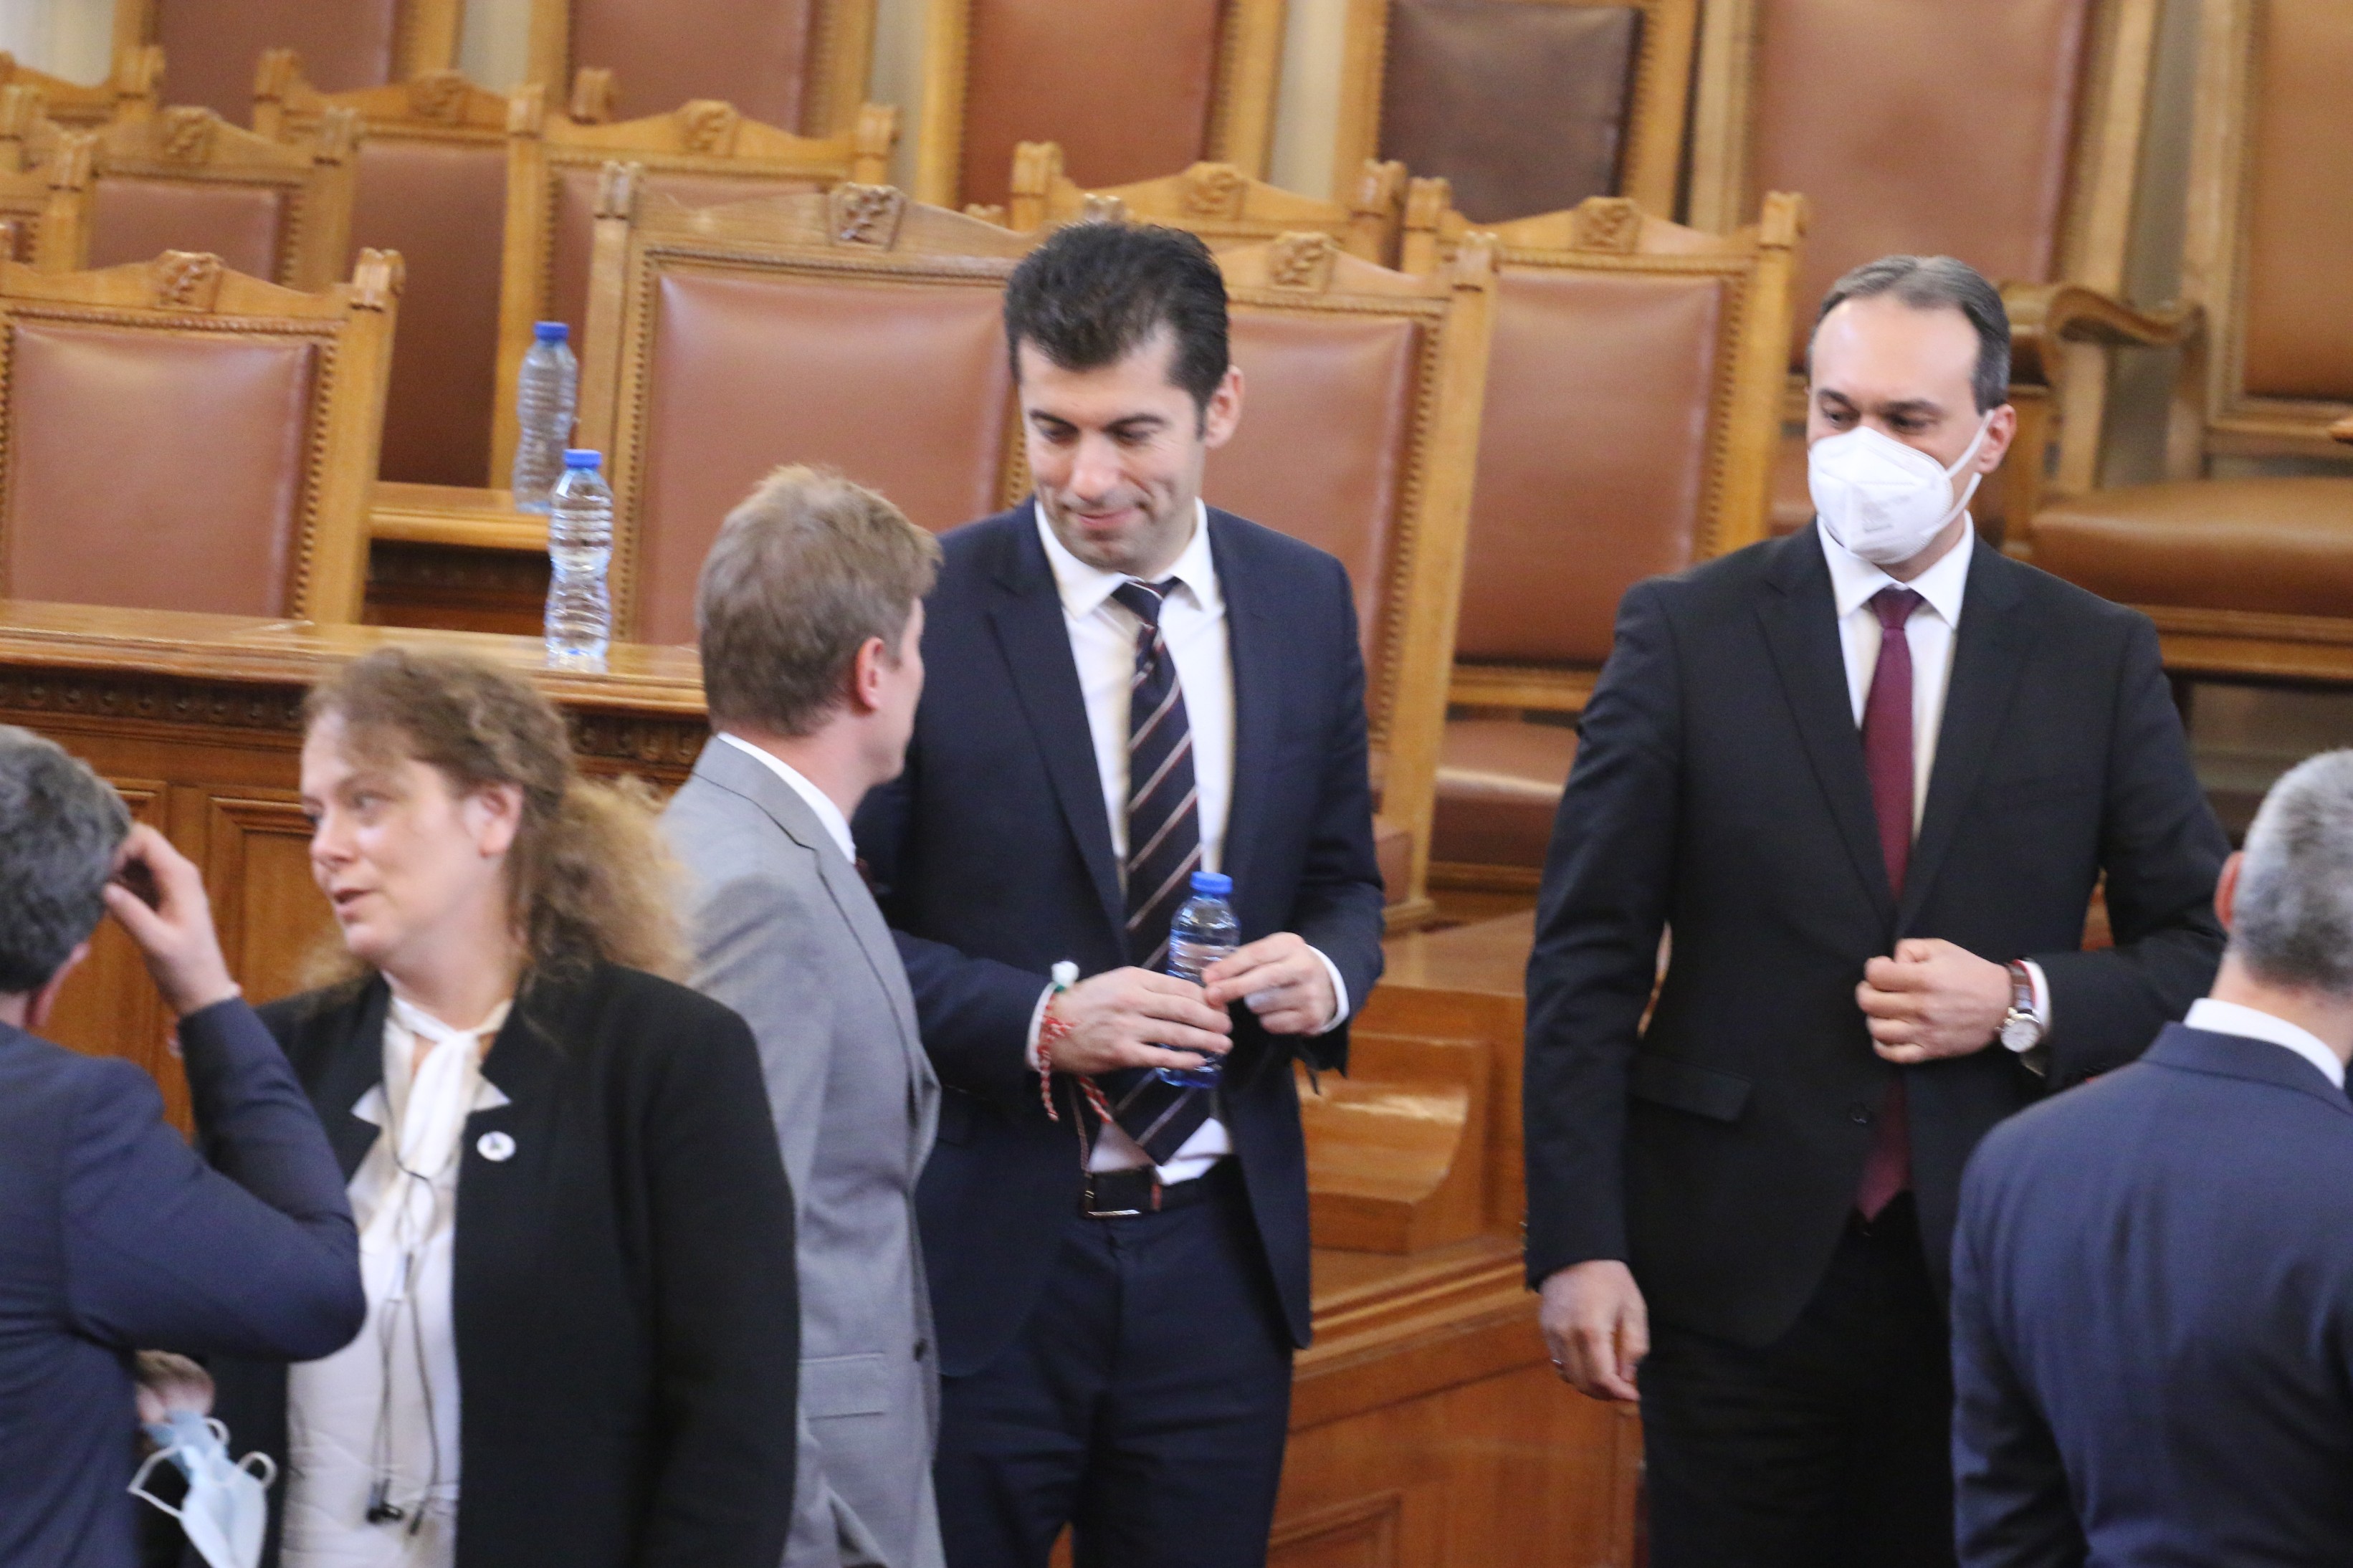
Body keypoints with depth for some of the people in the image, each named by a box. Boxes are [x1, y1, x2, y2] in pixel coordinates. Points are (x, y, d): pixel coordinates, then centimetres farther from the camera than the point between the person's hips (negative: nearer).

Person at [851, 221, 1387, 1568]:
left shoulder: (1305, 601, 6)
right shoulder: (925, 607, -8)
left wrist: (1329, 970, -8)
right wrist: (1039, 1023, -21)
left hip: (1219, 1254, 4)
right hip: (980, 1254, -4)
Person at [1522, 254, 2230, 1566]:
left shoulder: (2100, 659, 3)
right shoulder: (1685, 633, 0)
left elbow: (2204, 948, 7)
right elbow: (1589, 957, -2)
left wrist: (2025, 1004, -12)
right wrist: (1577, 1245, -8)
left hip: (1986, 1261, 1)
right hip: (1741, 1261, -1)